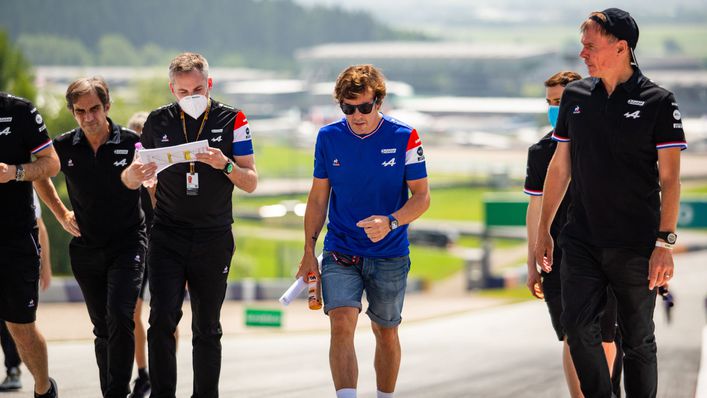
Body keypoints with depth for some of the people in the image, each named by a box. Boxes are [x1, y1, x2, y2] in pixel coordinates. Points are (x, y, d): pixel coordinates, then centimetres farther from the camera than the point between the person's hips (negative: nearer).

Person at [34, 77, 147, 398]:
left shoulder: (132, 143, -10)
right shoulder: (64, 147, -2)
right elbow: (39, 175, 18)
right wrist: (61, 214, 14)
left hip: (127, 244, -3)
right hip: (85, 248, 3)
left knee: (119, 318, -19)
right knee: (102, 328, 10)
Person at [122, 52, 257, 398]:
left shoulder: (232, 120, -1)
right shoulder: (158, 122, 3)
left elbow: (251, 183, -1)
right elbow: (131, 181, 10)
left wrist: (225, 165, -22)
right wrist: (135, 174, -14)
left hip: (213, 239, 0)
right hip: (167, 236, 0)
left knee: (207, 328, 6)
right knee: (162, 319, -12)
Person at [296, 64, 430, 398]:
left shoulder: (404, 138, -7)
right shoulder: (328, 137, -1)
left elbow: (421, 196, -6)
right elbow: (318, 198, 7)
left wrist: (390, 222, -24)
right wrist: (309, 252, 4)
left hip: (390, 255, 0)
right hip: (340, 253, 0)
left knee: (386, 332, 11)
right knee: (342, 324, -18)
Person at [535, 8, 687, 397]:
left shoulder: (658, 102, -7)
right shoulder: (575, 95, 5)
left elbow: (670, 177, -9)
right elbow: (560, 166, 12)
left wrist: (665, 241, -16)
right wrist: (543, 230, 11)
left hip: (636, 244, -4)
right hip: (581, 240, 4)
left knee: (637, 339, 5)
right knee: (578, 329, 1)